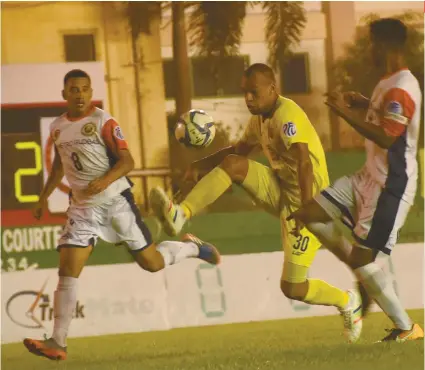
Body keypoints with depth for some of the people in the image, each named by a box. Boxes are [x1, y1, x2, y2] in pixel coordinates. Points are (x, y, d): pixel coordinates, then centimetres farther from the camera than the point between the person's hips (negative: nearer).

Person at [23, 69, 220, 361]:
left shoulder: (104, 122, -11)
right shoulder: (58, 128, 6)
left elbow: (127, 162, -15)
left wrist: (104, 181, -32)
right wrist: (44, 197, 22)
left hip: (116, 200, -4)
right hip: (83, 206, 4)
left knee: (152, 262, 3)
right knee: (67, 269, -10)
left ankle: (192, 247, 36)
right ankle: (58, 343, -11)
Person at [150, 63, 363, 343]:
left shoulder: (287, 114, -19)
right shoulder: (260, 119, 10)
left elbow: (304, 164, -28)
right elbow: (238, 150, 27)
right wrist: (202, 165, 12)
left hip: (304, 200, -8)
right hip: (281, 190, 8)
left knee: (293, 288, -6)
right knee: (232, 164, -12)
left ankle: (347, 301, 20)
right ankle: (181, 214, -18)